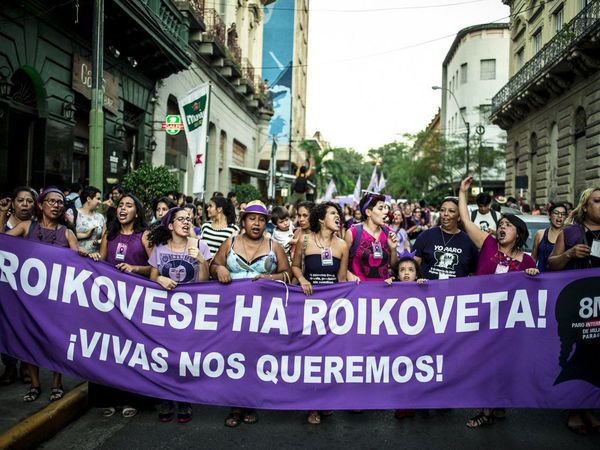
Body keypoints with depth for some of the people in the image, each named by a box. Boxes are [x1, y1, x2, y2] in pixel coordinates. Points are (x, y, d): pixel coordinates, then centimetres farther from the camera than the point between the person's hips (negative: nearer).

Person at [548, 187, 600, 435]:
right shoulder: (569, 233, 6)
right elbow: (551, 265, 5)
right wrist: (569, 254, -12)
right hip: (573, 304, -2)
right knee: (574, 354, 1)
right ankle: (575, 408, 13)